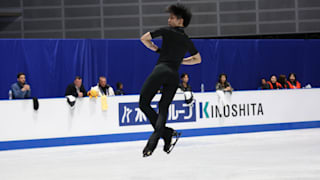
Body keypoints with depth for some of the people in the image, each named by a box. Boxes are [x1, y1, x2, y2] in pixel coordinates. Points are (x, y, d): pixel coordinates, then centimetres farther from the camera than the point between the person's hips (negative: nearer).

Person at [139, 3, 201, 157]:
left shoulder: (167, 32, 4)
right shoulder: (187, 41, 19)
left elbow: (144, 38, 6)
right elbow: (197, 59, 31)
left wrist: (156, 49, 20)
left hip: (161, 70, -6)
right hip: (174, 76, 6)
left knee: (143, 103, 0)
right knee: (163, 107, 6)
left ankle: (167, 133, -10)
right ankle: (153, 142, -10)